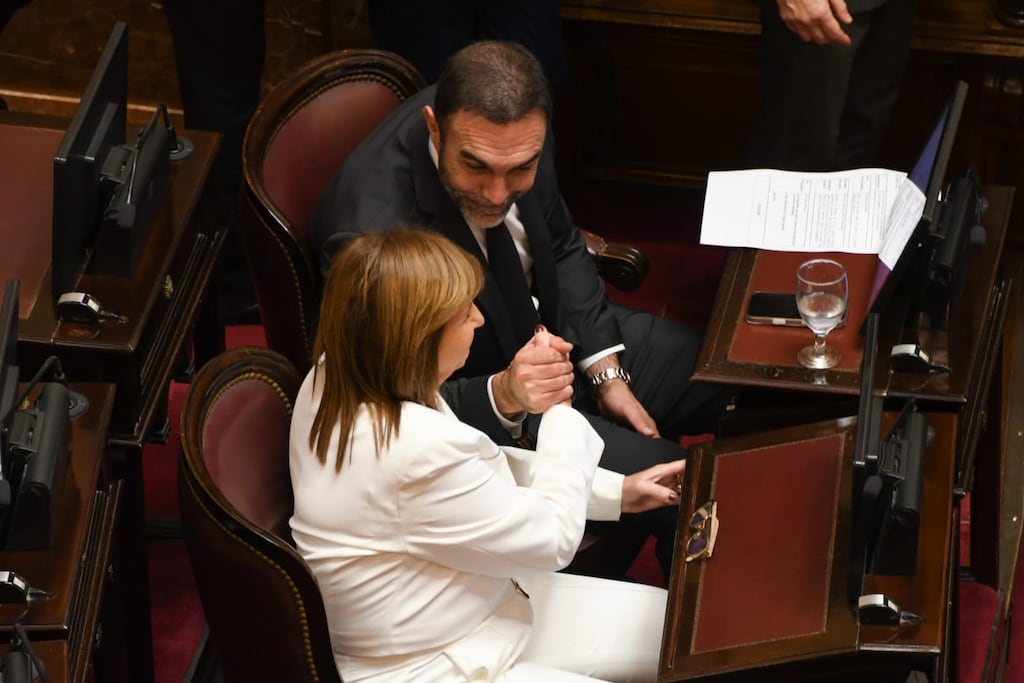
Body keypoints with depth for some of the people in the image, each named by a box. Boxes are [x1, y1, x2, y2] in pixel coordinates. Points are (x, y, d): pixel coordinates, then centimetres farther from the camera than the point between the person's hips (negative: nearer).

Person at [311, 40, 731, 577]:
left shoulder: (516, 134, -17)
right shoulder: (370, 234, -37)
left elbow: (558, 246, 4)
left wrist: (606, 371, -2)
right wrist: (502, 397, -44)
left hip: (551, 334, 8)